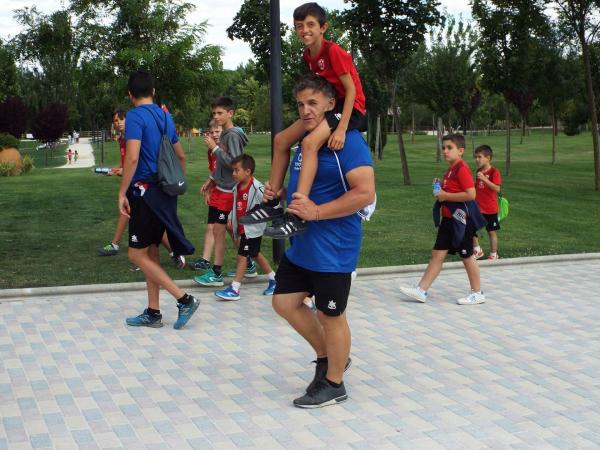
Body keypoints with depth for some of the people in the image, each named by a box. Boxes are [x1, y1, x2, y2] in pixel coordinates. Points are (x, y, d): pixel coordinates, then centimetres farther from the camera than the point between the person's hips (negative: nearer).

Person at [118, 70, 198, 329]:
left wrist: (122, 193, -16)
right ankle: (152, 313, 18)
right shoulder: (165, 116, 13)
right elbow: (181, 156, 21)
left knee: (137, 255, -2)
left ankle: (185, 300, -5)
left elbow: (132, 157, -22)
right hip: (165, 194, 8)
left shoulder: (135, 116, -11)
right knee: (150, 253, 14)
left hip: (145, 193, -8)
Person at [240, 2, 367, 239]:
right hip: (328, 106, 9)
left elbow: (351, 89, -19)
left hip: (351, 107, -9)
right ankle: (273, 202, 8)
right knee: (280, 139, 5)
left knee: (310, 142, -33)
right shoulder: (308, 56, 7)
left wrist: (341, 129, -26)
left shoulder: (333, 51, -18)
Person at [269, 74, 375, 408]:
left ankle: (334, 384, 23)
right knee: (285, 302, 14)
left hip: (332, 249, -9)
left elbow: (365, 193, -26)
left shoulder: (348, 141, -18)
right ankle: (327, 356, 32)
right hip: (301, 244, 9)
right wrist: (278, 192, 6)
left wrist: (316, 212, -26)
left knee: (330, 315, 4)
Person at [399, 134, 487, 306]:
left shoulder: (462, 169, -17)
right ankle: (421, 290, 7)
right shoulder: (451, 170, 12)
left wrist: (446, 196, -20)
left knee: (467, 256, 3)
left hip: (461, 220, -9)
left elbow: (471, 194, -25)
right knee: (437, 254, 7)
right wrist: (440, 193, 5)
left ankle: (477, 293, 17)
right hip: (448, 219, 9)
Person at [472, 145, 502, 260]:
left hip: (490, 209, -6)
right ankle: (477, 251, 18)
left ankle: (493, 255, 20)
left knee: (492, 232, 6)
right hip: (477, 208, 6)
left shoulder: (494, 172, -12)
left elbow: (497, 189, -24)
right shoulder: (479, 171, 9)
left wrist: (484, 179, -31)